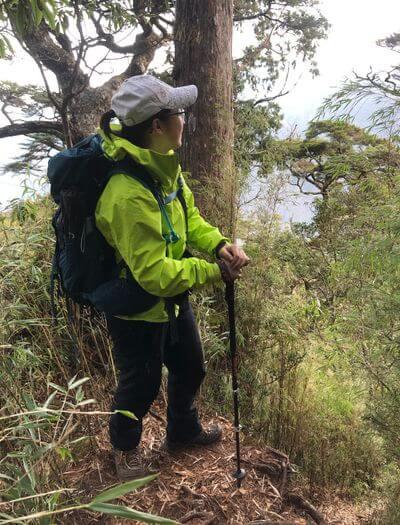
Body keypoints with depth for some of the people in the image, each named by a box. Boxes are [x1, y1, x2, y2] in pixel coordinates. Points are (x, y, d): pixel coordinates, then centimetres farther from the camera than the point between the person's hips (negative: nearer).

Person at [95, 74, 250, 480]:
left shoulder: (162, 163, -6)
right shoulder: (128, 194, -35)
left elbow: (188, 216, 5)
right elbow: (154, 272, -31)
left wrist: (218, 244, -12)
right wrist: (213, 271, -24)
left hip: (171, 297, 9)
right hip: (136, 310, -8)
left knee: (190, 368, 26)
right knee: (141, 384, 16)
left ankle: (183, 430, 55)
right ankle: (125, 446, 50)